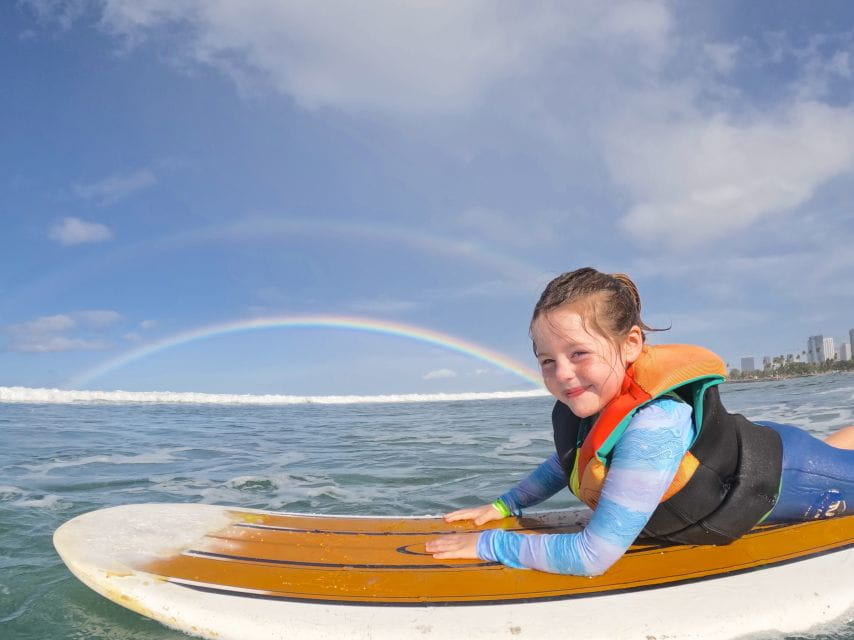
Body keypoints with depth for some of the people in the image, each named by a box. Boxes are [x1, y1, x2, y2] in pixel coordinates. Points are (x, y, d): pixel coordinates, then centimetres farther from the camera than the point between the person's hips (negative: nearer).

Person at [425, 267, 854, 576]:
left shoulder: (653, 426, -47)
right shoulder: (581, 406, -23)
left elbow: (593, 556, -44)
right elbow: (567, 462, 1)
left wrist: (491, 544, -38)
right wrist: (505, 505, -9)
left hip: (780, 476, -6)